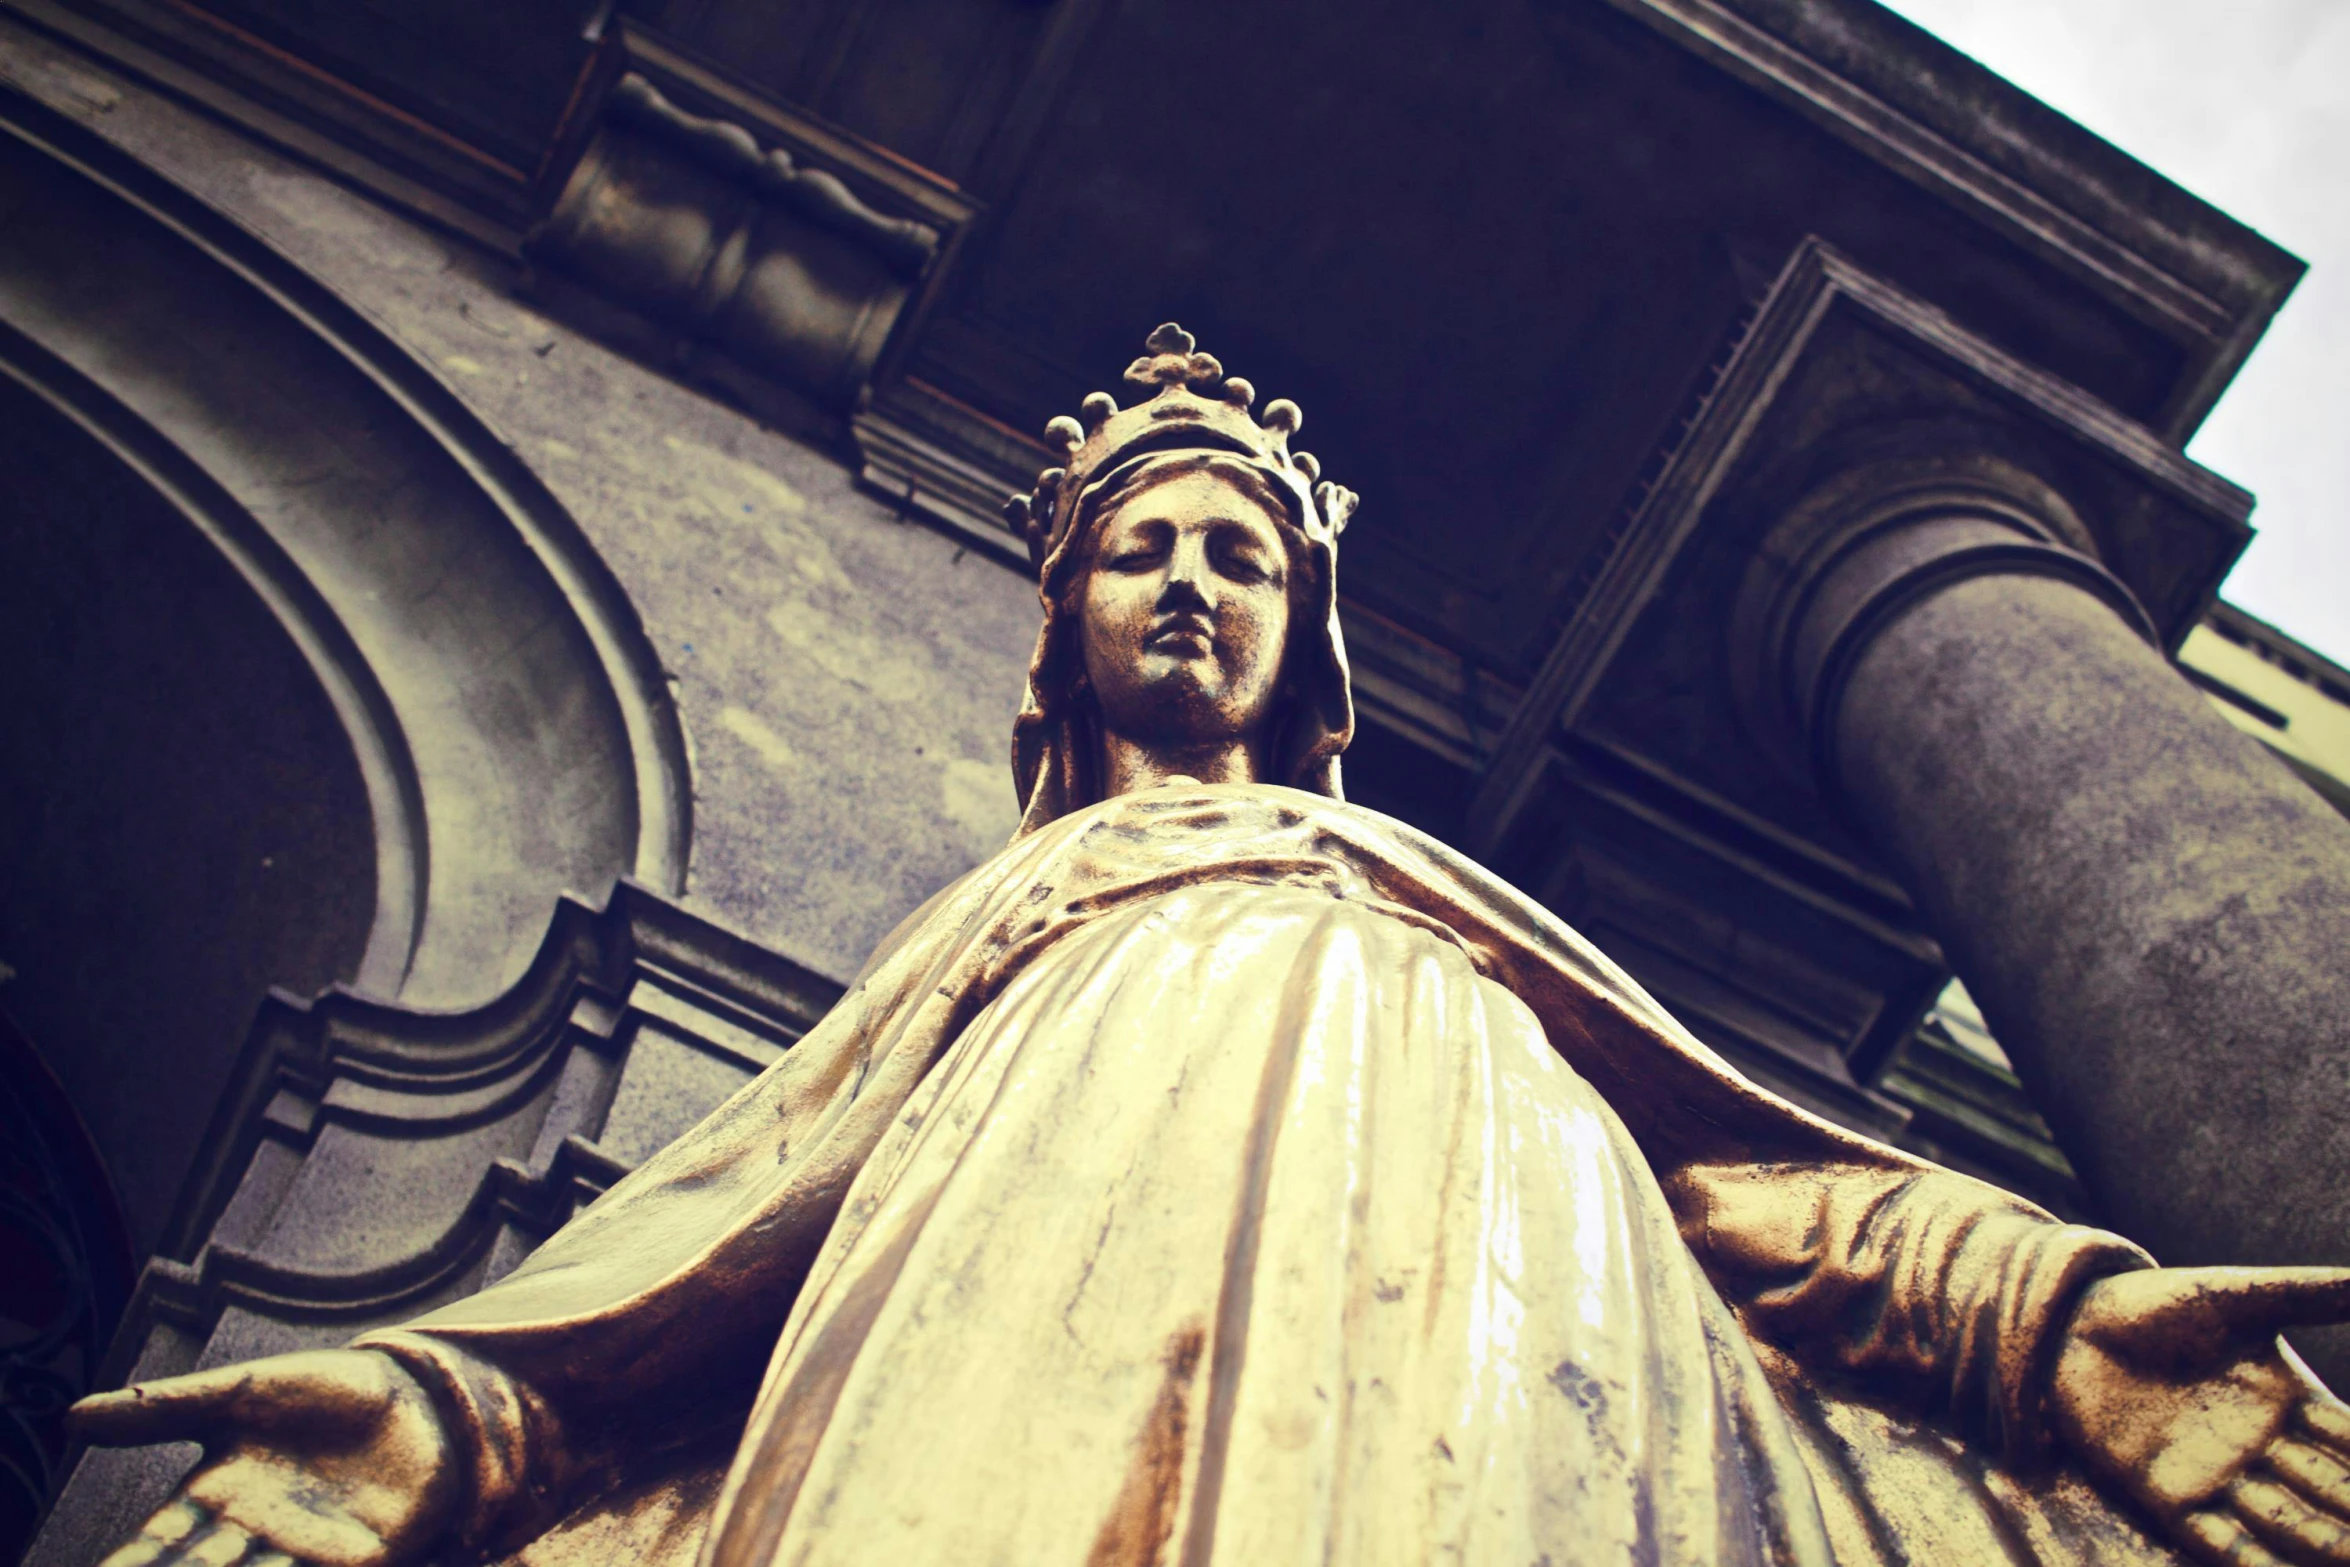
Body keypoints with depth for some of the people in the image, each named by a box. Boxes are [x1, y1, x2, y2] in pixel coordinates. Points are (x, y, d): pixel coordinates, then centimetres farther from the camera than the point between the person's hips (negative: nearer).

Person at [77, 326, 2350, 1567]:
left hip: (1460, 1252, 1)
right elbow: (775, 1171, 18)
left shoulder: (1419, 876, 37)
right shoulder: (993, 901, 34)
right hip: (1070, 1261, 0)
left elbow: (1708, 1134, 22)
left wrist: (2058, 1311, 3)